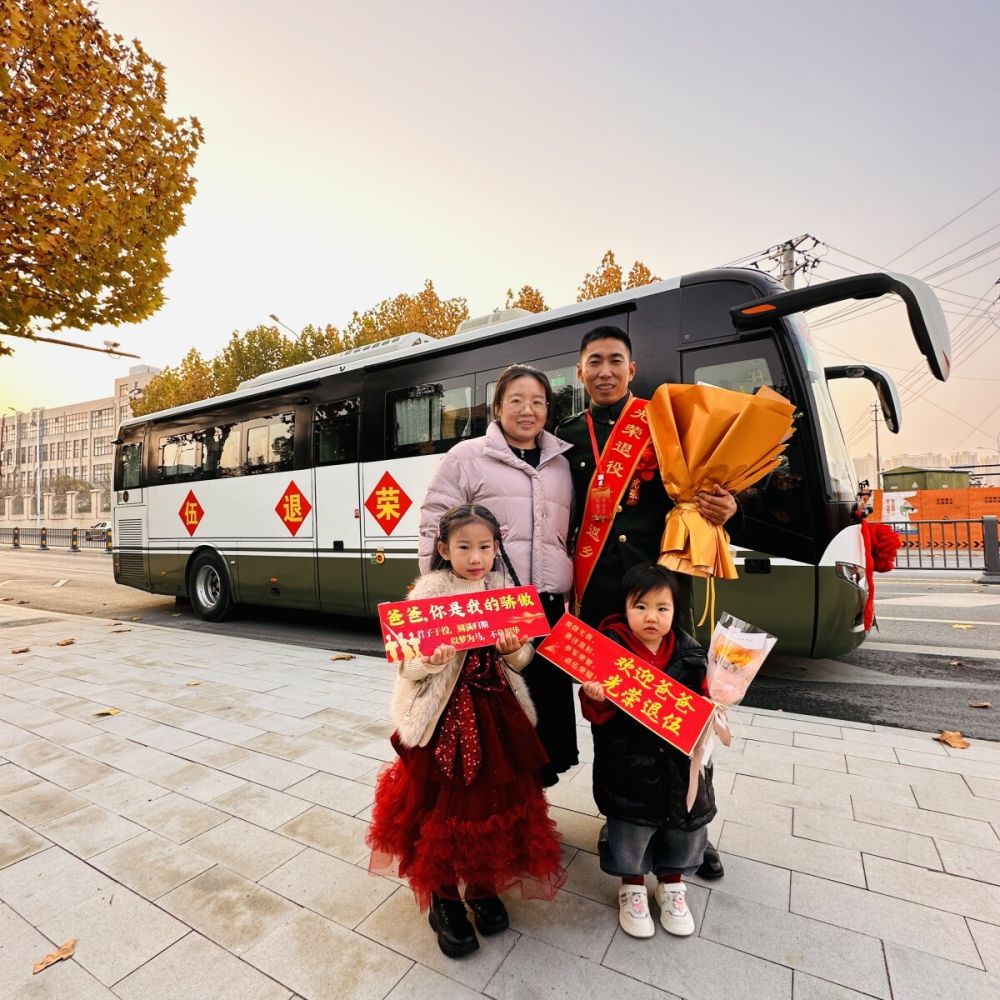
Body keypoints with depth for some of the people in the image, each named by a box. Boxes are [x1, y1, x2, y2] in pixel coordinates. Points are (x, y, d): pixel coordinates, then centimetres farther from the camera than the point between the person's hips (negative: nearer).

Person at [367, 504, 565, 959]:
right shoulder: (428, 592, -11)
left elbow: (521, 661, 4)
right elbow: (409, 664, -12)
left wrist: (513, 650, -18)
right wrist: (432, 659, -33)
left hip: (496, 713, 4)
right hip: (444, 715, -4)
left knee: (495, 800, 15)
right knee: (442, 804, 8)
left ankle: (483, 885, 41)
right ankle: (442, 897, 34)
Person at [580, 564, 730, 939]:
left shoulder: (687, 652, -4)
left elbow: (701, 697, 11)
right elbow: (595, 712, -16)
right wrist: (596, 698, -37)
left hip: (680, 762, 4)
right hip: (629, 763, -4)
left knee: (685, 823, 19)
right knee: (630, 826, 12)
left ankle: (672, 884, 47)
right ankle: (632, 887, 40)